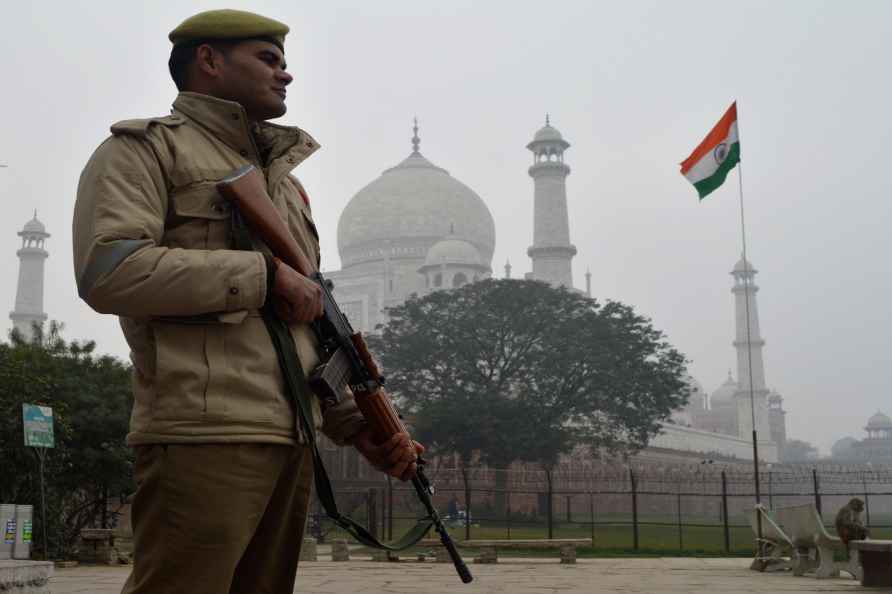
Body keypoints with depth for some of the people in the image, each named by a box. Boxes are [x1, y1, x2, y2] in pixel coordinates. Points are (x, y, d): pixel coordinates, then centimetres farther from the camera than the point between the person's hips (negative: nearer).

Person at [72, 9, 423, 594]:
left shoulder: (283, 178, 27)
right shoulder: (146, 149, 4)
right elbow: (107, 268, -15)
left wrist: (358, 423, 14)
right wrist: (265, 272, -11)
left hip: (291, 444, 8)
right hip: (205, 439, -7)